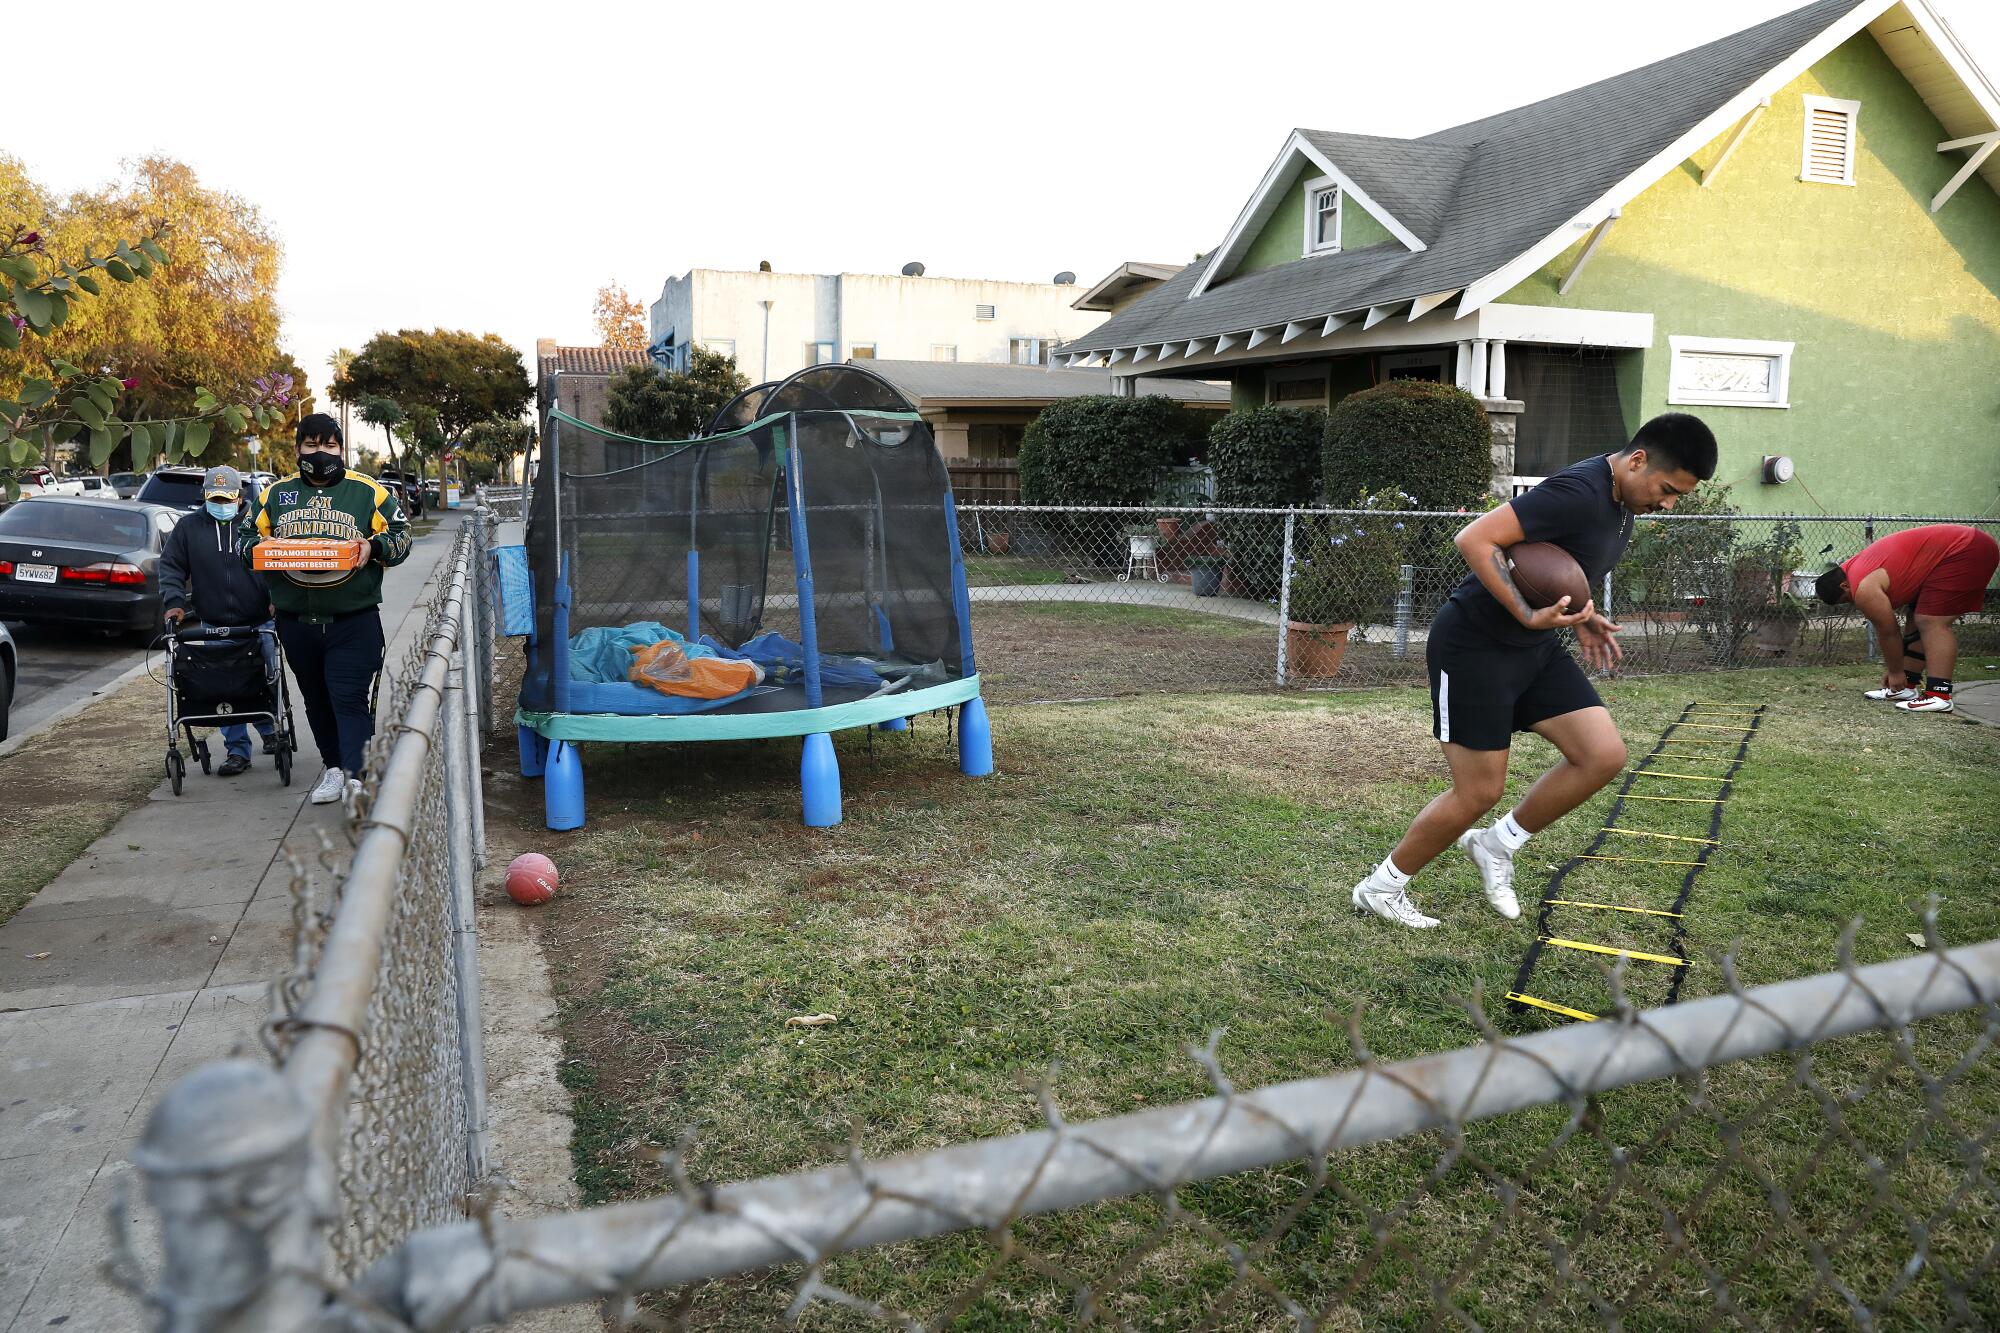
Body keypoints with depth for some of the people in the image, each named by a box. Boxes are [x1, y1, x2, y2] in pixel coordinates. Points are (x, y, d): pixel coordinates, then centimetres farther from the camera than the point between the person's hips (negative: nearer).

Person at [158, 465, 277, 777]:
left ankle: (270, 731, 33)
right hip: (214, 626, 1)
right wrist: (174, 601, -6)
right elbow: (170, 566, 8)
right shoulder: (188, 528, 6)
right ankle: (237, 750, 5)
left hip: (259, 623, -1)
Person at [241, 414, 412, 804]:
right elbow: (248, 535, 17)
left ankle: (356, 776, -17)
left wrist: (373, 547, -16)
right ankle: (333, 767, 26)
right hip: (296, 622, 4)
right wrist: (260, 548, -6)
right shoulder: (276, 493, 12)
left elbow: (400, 536, 4)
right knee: (316, 699, 13)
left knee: (349, 698, -12)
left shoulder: (368, 491, 3)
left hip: (353, 621, -4)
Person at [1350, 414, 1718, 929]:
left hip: (1536, 650, 9)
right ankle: (1380, 887, 16)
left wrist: (1582, 615, 7)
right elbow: (1474, 540, -30)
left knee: (1605, 755, -2)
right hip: (1474, 646, -9)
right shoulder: (1580, 493, -24)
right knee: (1480, 792, -4)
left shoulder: (1622, 501, 6)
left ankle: (1497, 845, 16)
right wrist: (1529, 616, -32)